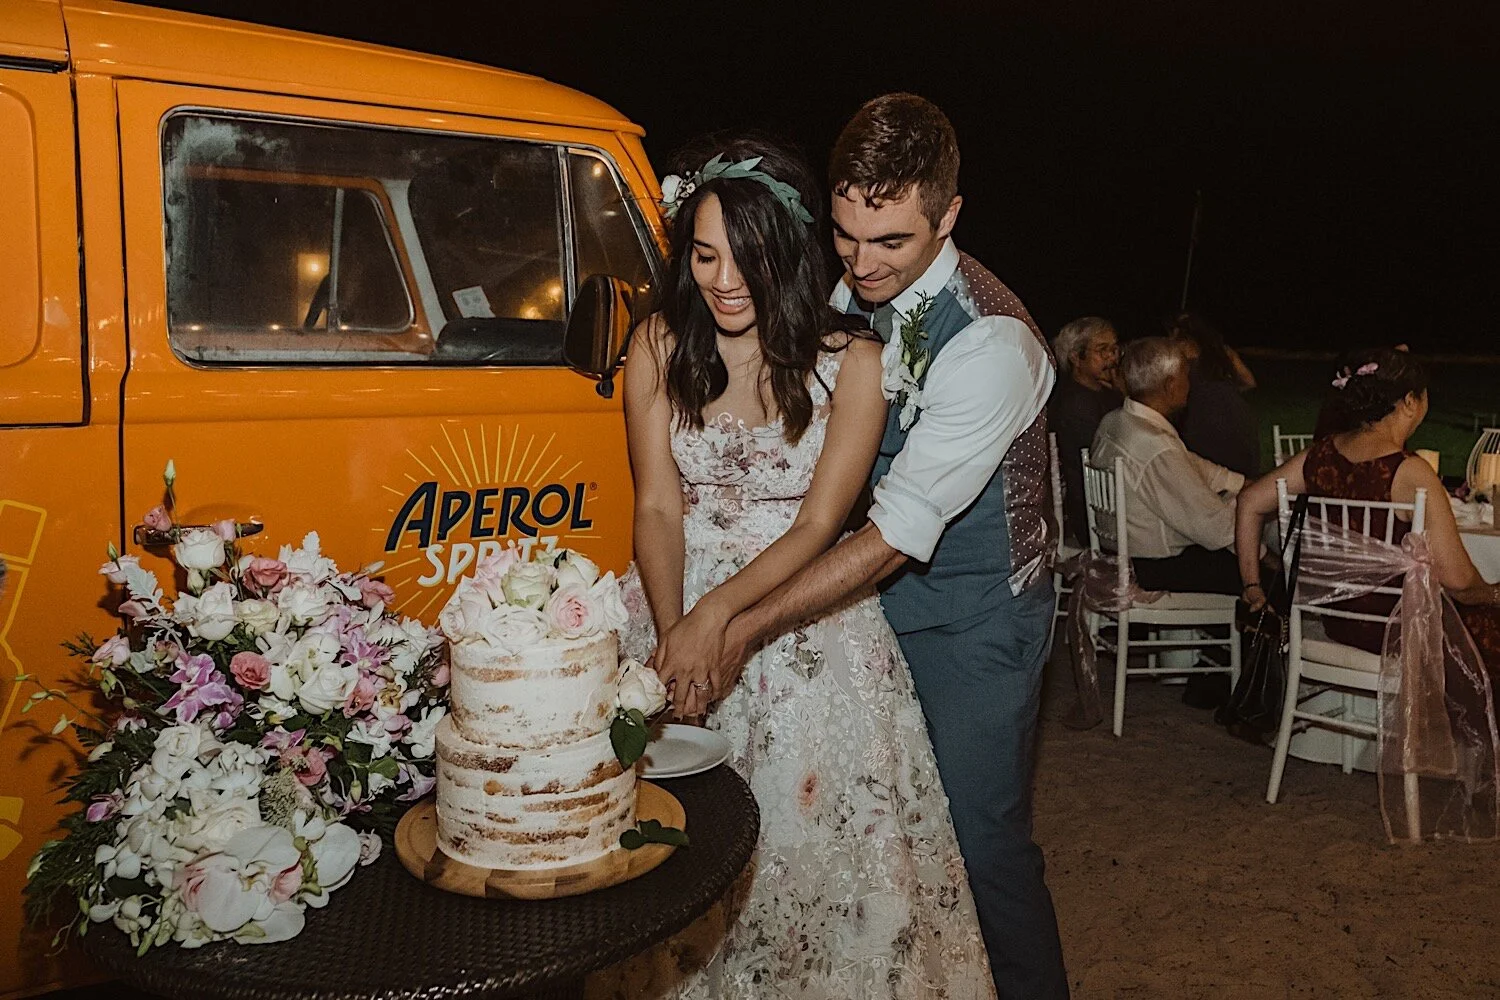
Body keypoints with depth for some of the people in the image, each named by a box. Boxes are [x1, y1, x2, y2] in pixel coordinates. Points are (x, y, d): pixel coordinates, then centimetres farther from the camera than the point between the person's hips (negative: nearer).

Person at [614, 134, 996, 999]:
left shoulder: (852, 362, -7)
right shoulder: (661, 349, 0)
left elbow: (818, 525, -10)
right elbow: (657, 507, -4)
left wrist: (720, 612, -23)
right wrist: (672, 628, -20)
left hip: (805, 622, -1)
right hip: (677, 607, 2)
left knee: (816, 836, -3)